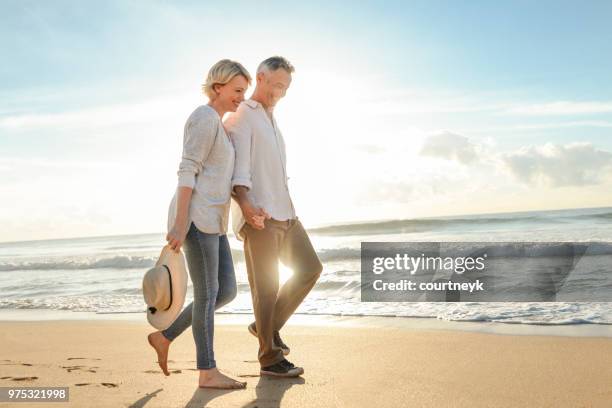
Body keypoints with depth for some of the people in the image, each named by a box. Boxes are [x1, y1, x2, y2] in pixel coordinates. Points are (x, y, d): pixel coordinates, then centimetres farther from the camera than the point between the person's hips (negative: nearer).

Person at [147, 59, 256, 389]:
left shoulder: (215, 126, 25)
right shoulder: (205, 117, -7)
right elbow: (186, 171, -15)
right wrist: (180, 225, -19)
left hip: (210, 219, 10)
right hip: (195, 215, -10)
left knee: (227, 291, 7)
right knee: (207, 293, -4)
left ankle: (165, 337, 18)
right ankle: (208, 372, 6)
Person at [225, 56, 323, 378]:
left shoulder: (271, 121, 25)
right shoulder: (241, 117, -3)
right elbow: (238, 168, -16)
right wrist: (245, 204, -30)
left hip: (284, 213, 9)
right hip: (258, 216, -9)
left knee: (310, 269, 7)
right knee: (266, 286, -4)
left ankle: (268, 325, 18)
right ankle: (270, 358, 6)